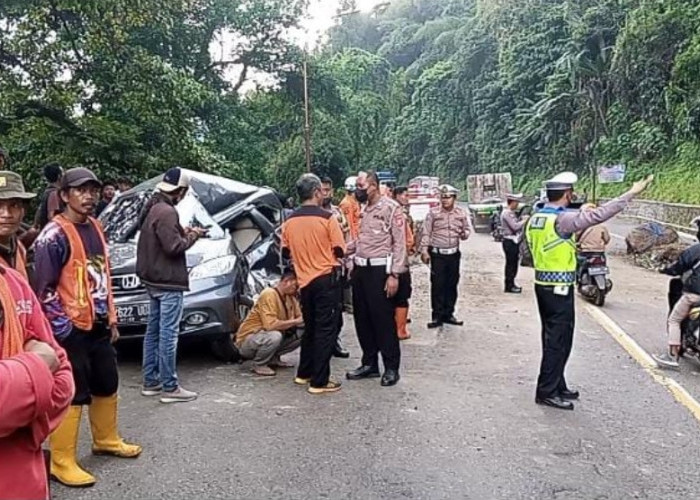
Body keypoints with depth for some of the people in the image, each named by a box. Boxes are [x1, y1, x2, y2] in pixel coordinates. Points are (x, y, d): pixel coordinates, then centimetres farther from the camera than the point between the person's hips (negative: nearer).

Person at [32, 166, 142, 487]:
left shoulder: (96, 229, 12)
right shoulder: (54, 235, -13)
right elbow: (44, 289, -15)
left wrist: (111, 319, 15)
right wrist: (63, 328, -15)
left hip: (99, 326, 8)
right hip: (71, 330, -8)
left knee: (107, 386, 19)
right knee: (72, 395, -2)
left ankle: (106, 440, 37)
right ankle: (62, 462, 10)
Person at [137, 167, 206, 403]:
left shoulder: (152, 208, 13)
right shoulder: (166, 212, -19)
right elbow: (173, 246, -23)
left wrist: (183, 232, 10)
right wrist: (192, 236, -8)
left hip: (153, 279, 11)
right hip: (168, 281, -11)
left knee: (154, 331, 15)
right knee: (168, 334, -6)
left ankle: (151, 381, 23)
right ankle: (170, 387, 0)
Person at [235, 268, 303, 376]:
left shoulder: (290, 297, 2)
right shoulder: (269, 295, -24)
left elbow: (299, 317, 7)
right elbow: (270, 324, -35)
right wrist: (295, 321, -27)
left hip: (268, 336, 8)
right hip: (247, 340, -8)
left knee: (302, 332, -4)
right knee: (274, 336, -38)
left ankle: (273, 358, 7)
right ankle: (258, 364, -11)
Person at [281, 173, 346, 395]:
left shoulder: (289, 221, 2)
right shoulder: (327, 218, -12)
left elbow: (286, 252, 10)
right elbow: (339, 251, -9)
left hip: (304, 281, 6)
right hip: (326, 279, -5)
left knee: (310, 328, 20)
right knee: (326, 330, 1)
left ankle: (304, 373, 29)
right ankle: (319, 382, 2)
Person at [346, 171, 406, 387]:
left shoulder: (391, 208, -10)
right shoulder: (365, 209, 14)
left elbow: (400, 243, -13)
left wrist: (394, 274, -18)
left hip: (379, 270, -8)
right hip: (360, 269, 8)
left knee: (383, 319, -1)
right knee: (362, 318, 12)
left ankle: (391, 367, 12)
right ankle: (369, 363, 25)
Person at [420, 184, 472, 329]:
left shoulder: (461, 214, 5)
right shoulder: (433, 213, -3)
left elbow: (468, 229, 12)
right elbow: (426, 233, -3)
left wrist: (465, 233, -11)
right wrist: (424, 250, -8)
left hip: (454, 253, 3)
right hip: (437, 254, -3)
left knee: (452, 284, 9)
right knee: (437, 285, -2)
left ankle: (448, 314, 20)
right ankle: (437, 316, 6)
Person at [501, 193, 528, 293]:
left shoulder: (511, 213, 16)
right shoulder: (506, 213, -16)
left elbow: (516, 223, 18)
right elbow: (515, 226, -22)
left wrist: (522, 219, 3)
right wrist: (524, 220, -11)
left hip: (514, 241, 10)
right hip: (510, 241, -10)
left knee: (513, 263, 15)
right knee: (511, 264, -5)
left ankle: (511, 284, 23)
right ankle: (509, 286, 1)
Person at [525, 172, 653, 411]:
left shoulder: (533, 220, 7)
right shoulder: (562, 220, -18)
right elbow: (599, 214, -21)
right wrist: (631, 193, -15)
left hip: (541, 285, 9)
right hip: (560, 289, -9)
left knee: (552, 339, 16)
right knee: (559, 342, 0)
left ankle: (557, 386, 26)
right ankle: (547, 391, 5)